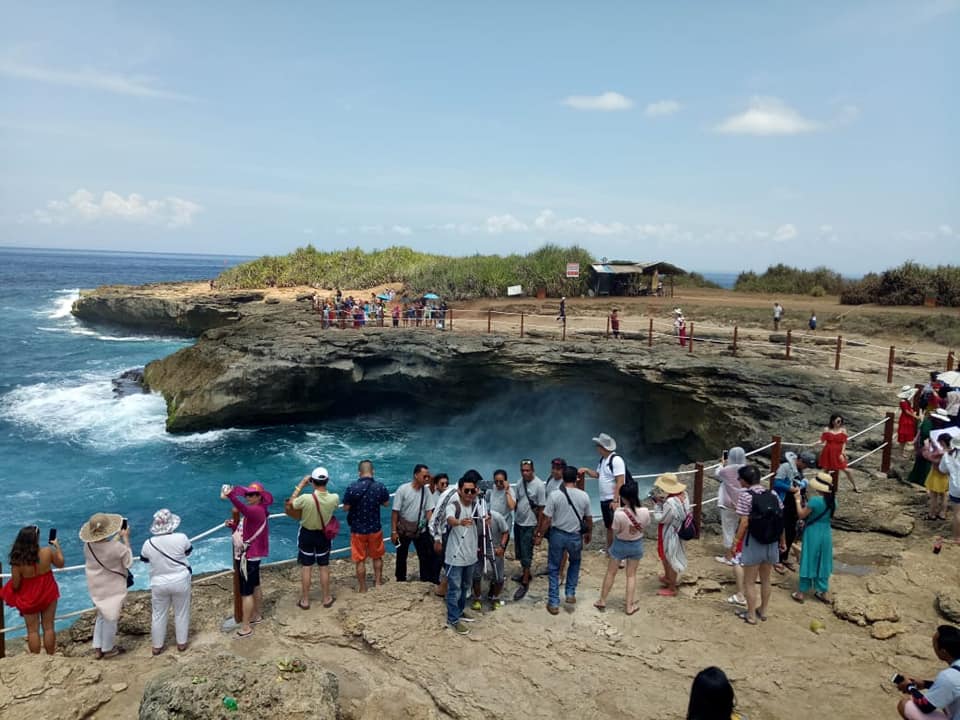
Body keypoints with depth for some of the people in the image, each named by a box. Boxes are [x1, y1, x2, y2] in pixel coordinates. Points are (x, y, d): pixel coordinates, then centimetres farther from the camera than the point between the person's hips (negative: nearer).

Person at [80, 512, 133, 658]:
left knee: (101, 615, 25)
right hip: (112, 587, -5)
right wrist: (126, 539, -10)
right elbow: (128, 562, -12)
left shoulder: (88, 545, -14)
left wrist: (118, 536, 7)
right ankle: (108, 649, 30)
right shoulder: (117, 547, -31)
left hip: (96, 586, 5)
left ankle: (97, 648, 32)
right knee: (110, 617, 14)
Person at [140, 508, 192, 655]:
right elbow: (189, 551, 3)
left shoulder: (149, 543, -13)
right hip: (180, 581, -1)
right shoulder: (181, 538, -18)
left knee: (158, 615, 17)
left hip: (159, 583, 1)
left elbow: (144, 559, 7)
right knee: (181, 613, 15)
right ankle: (182, 643, 26)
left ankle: (156, 646, 28)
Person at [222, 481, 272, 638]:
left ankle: (246, 627, 2)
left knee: (246, 592, -4)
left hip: (248, 558, -10)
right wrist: (233, 526, 0)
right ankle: (257, 615, 34)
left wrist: (231, 496, -60)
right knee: (254, 587, 21)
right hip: (250, 556, 10)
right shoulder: (253, 511, 12)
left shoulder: (257, 511, -21)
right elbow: (244, 531, 17)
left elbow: (243, 509, -45)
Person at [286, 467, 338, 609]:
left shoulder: (305, 499, -29)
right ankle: (327, 598, 28)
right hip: (324, 535, 2)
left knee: (306, 567, 12)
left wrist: (300, 486, -5)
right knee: (324, 567, 16)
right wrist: (323, 487, 4)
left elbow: (290, 504, -9)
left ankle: (305, 601, 22)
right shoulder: (334, 498, -22)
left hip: (307, 534, -2)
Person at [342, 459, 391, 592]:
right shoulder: (380, 487, -14)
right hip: (375, 528, 2)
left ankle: (362, 588, 24)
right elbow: (386, 504, 1)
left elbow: (346, 508, -10)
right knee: (377, 557, 23)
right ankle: (378, 582, 36)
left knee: (360, 560, 13)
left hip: (358, 529, -2)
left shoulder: (352, 488, -20)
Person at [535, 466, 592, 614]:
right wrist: (589, 534, 21)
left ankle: (553, 603, 14)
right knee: (575, 563, 29)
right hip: (575, 536, 2)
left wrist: (539, 536, -1)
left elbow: (547, 519, -12)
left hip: (557, 535, -1)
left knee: (553, 569, 12)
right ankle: (570, 594, 28)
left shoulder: (555, 495, -14)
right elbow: (588, 519, 4)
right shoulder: (584, 496, -7)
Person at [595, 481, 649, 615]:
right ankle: (629, 606, 27)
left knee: (611, 573, 19)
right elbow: (644, 527, -4)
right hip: (636, 545, 2)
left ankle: (602, 601, 33)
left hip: (620, 544, -2)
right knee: (631, 575, 19)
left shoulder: (619, 513, -31)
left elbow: (616, 531, -17)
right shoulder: (645, 512, -21)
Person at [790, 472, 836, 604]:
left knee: (808, 562, 5)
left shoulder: (815, 500, -24)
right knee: (822, 563, 17)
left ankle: (800, 593, 14)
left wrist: (797, 499, -5)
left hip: (813, 534, -6)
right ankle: (822, 592, 27)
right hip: (826, 534, 6)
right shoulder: (833, 500, -3)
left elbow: (801, 515, -14)